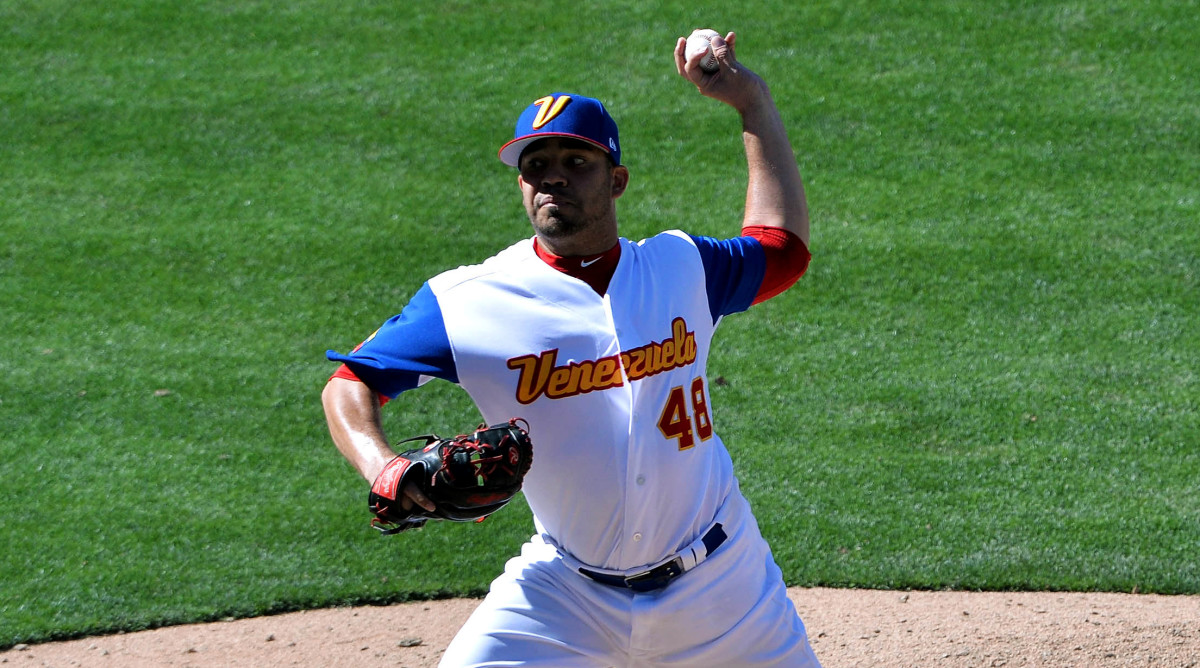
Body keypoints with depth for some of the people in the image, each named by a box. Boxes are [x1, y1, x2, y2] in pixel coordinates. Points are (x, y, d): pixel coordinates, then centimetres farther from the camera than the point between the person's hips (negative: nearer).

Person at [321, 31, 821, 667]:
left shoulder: (678, 268, 3)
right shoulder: (466, 302, -6)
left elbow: (783, 248, 21)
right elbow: (350, 381, -3)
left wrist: (752, 101, 18)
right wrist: (378, 464, -24)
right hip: (565, 593, -2)